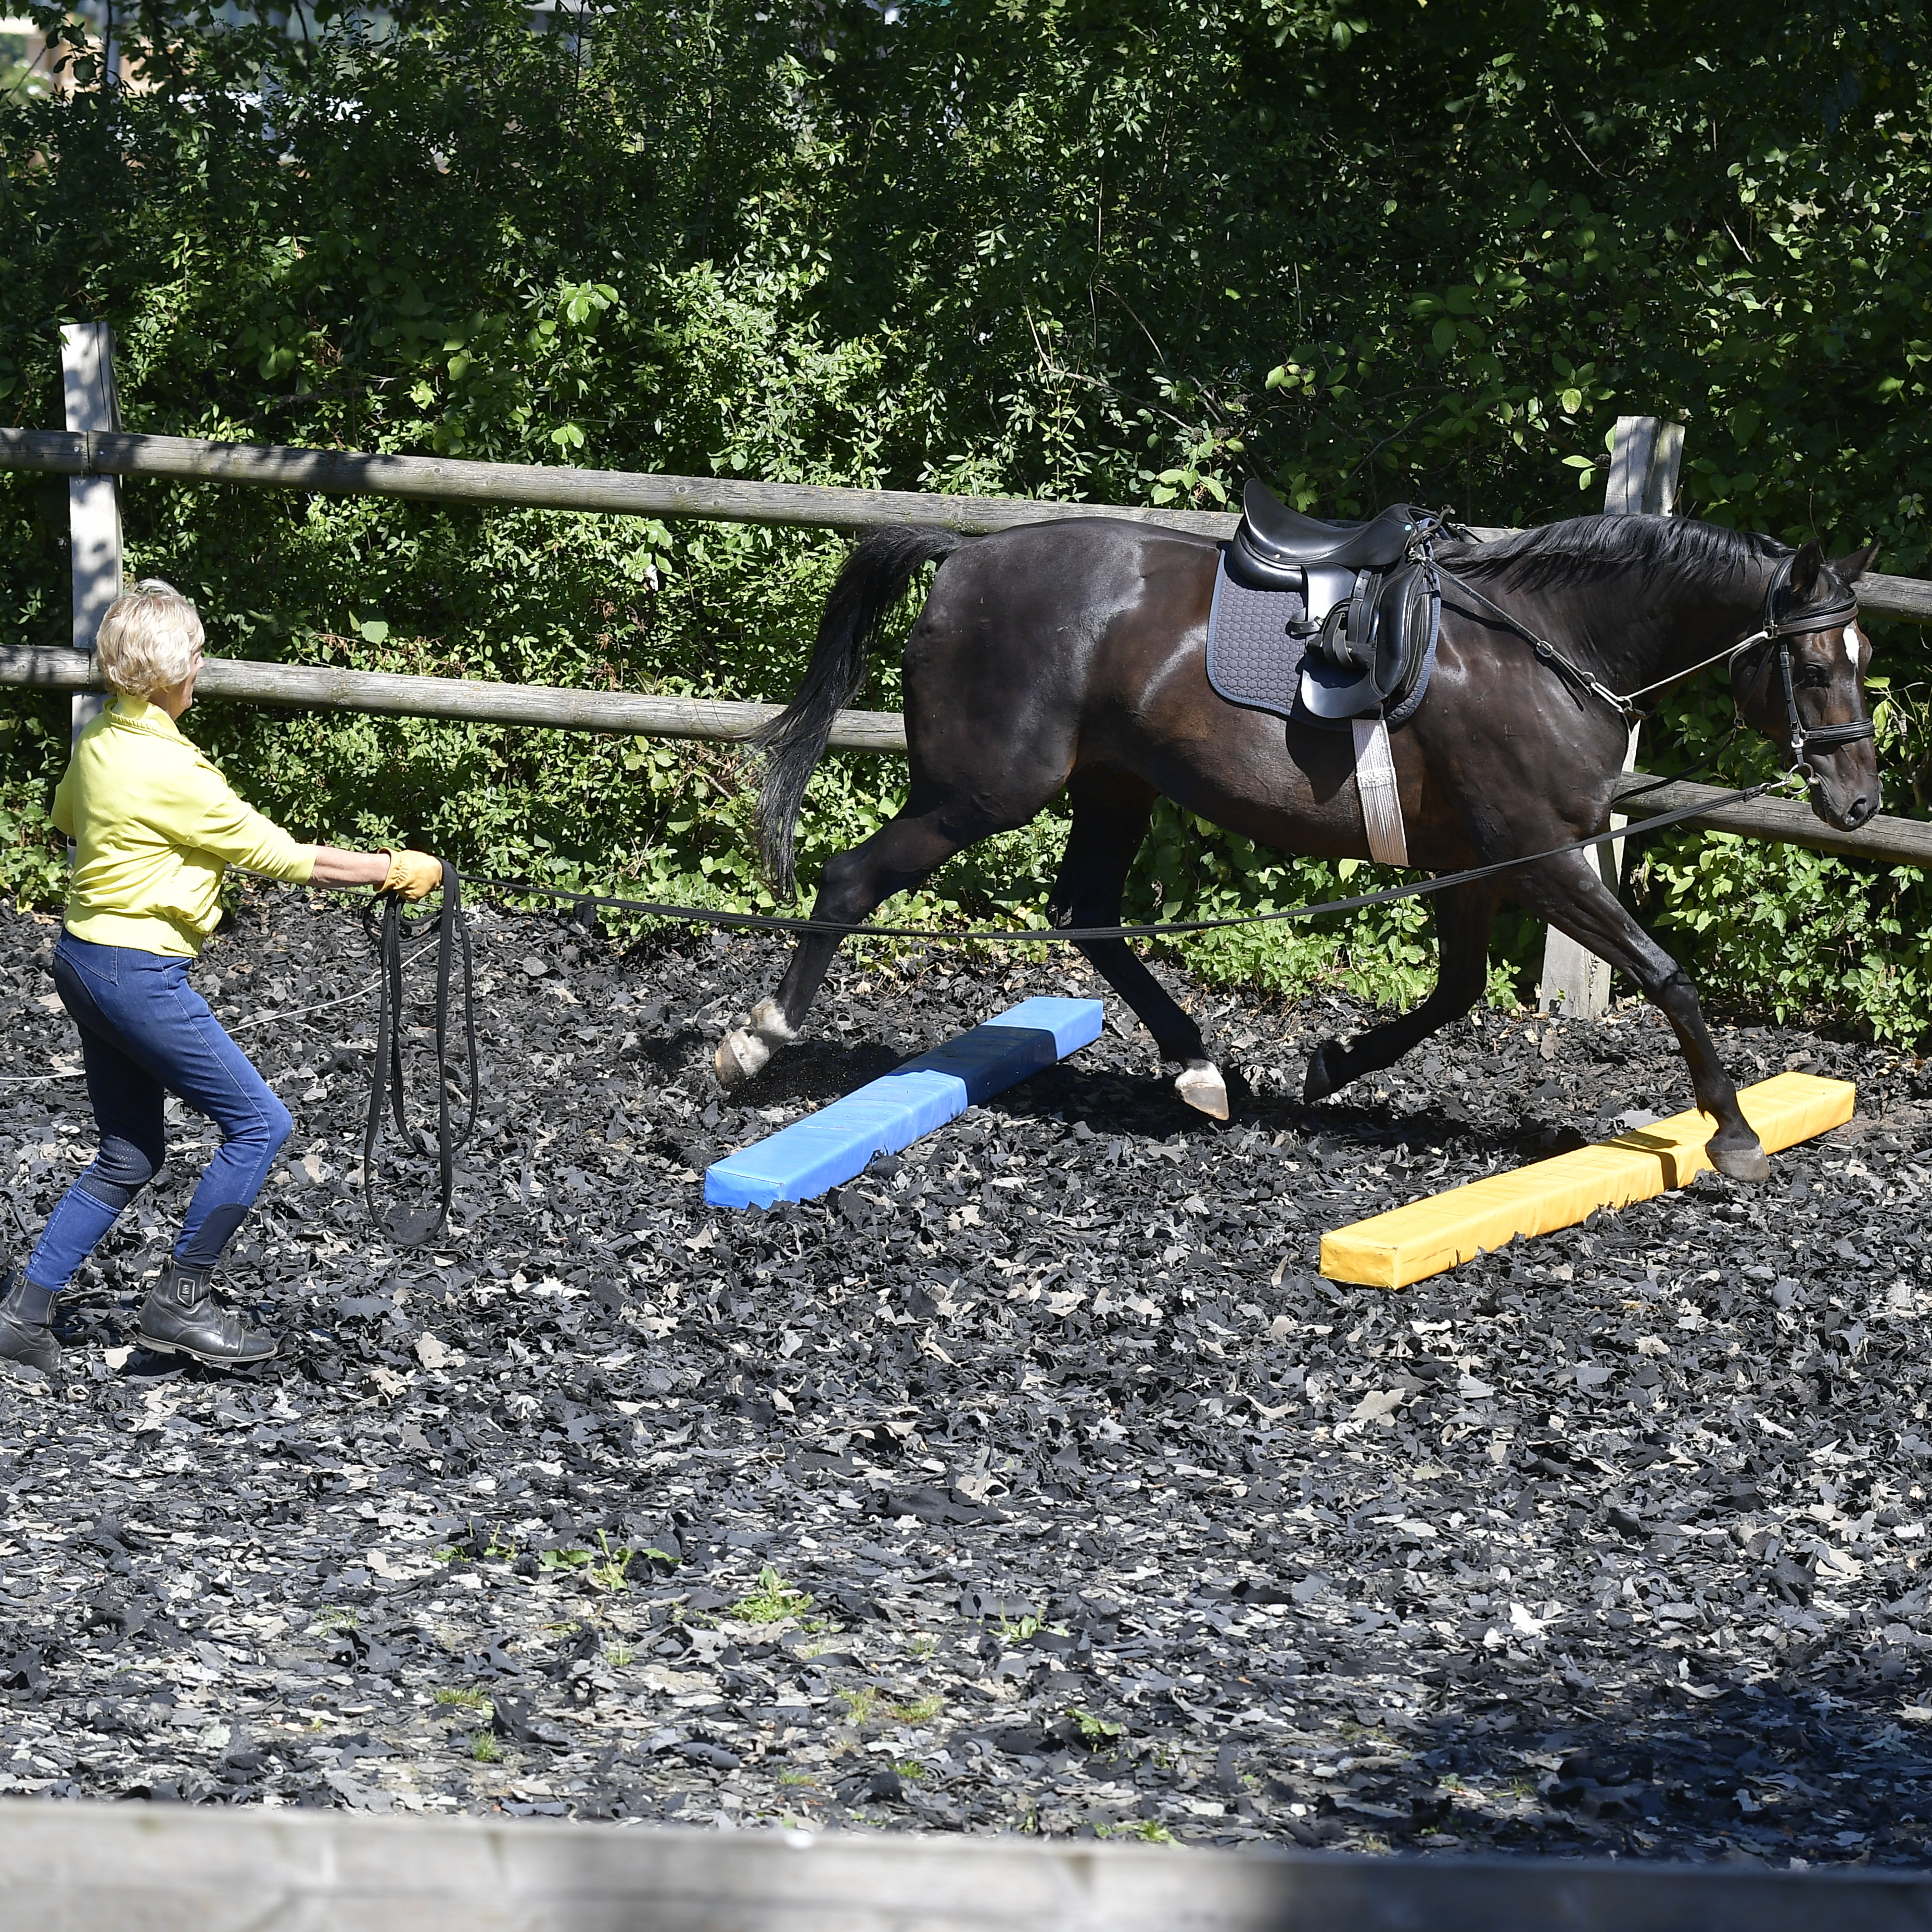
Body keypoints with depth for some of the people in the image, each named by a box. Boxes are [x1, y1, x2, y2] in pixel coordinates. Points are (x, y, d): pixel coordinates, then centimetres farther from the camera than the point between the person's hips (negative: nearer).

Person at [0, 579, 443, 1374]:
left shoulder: (97, 742, 4)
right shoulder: (172, 771, -21)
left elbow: (65, 819, 27)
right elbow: (289, 859, -14)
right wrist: (397, 870, -4)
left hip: (85, 958, 9)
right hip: (137, 972, -9)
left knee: (129, 1158, 16)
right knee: (258, 1123, -1)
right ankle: (179, 1302, 4)